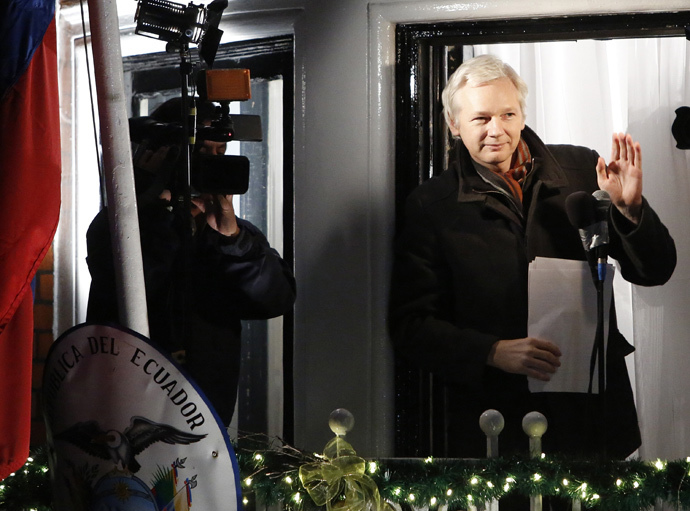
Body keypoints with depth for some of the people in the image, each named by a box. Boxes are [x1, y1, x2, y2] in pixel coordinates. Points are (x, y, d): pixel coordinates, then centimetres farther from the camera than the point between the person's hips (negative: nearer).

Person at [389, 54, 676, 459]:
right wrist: (494, 352, -18)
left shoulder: (581, 168, 4)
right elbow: (410, 324, -4)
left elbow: (654, 272, 5)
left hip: (593, 410, 2)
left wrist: (630, 207, -14)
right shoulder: (431, 206, -1)